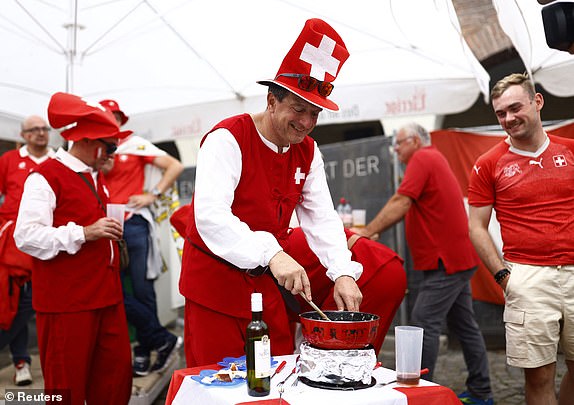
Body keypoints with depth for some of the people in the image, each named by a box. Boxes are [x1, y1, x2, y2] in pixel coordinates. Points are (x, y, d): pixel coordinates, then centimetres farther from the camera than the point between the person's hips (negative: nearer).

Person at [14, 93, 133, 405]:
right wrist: (84, 233, -24)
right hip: (66, 300, -8)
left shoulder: (95, 176, 18)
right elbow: (26, 236, -20)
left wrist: (108, 234, 19)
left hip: (106, 292, 8)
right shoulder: (45, 177, -11)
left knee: (117, 373, 11)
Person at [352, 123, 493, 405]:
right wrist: (372, 231, 8)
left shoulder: (423, 158, -10)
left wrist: (367, 232, -20)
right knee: (463, 325, 14)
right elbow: (408, 208, 16)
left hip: (446, 259, -11)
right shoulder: (434, 159, 21)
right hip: (458, 257, 11)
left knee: (424, 323, -9)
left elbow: (400, 204, -21)